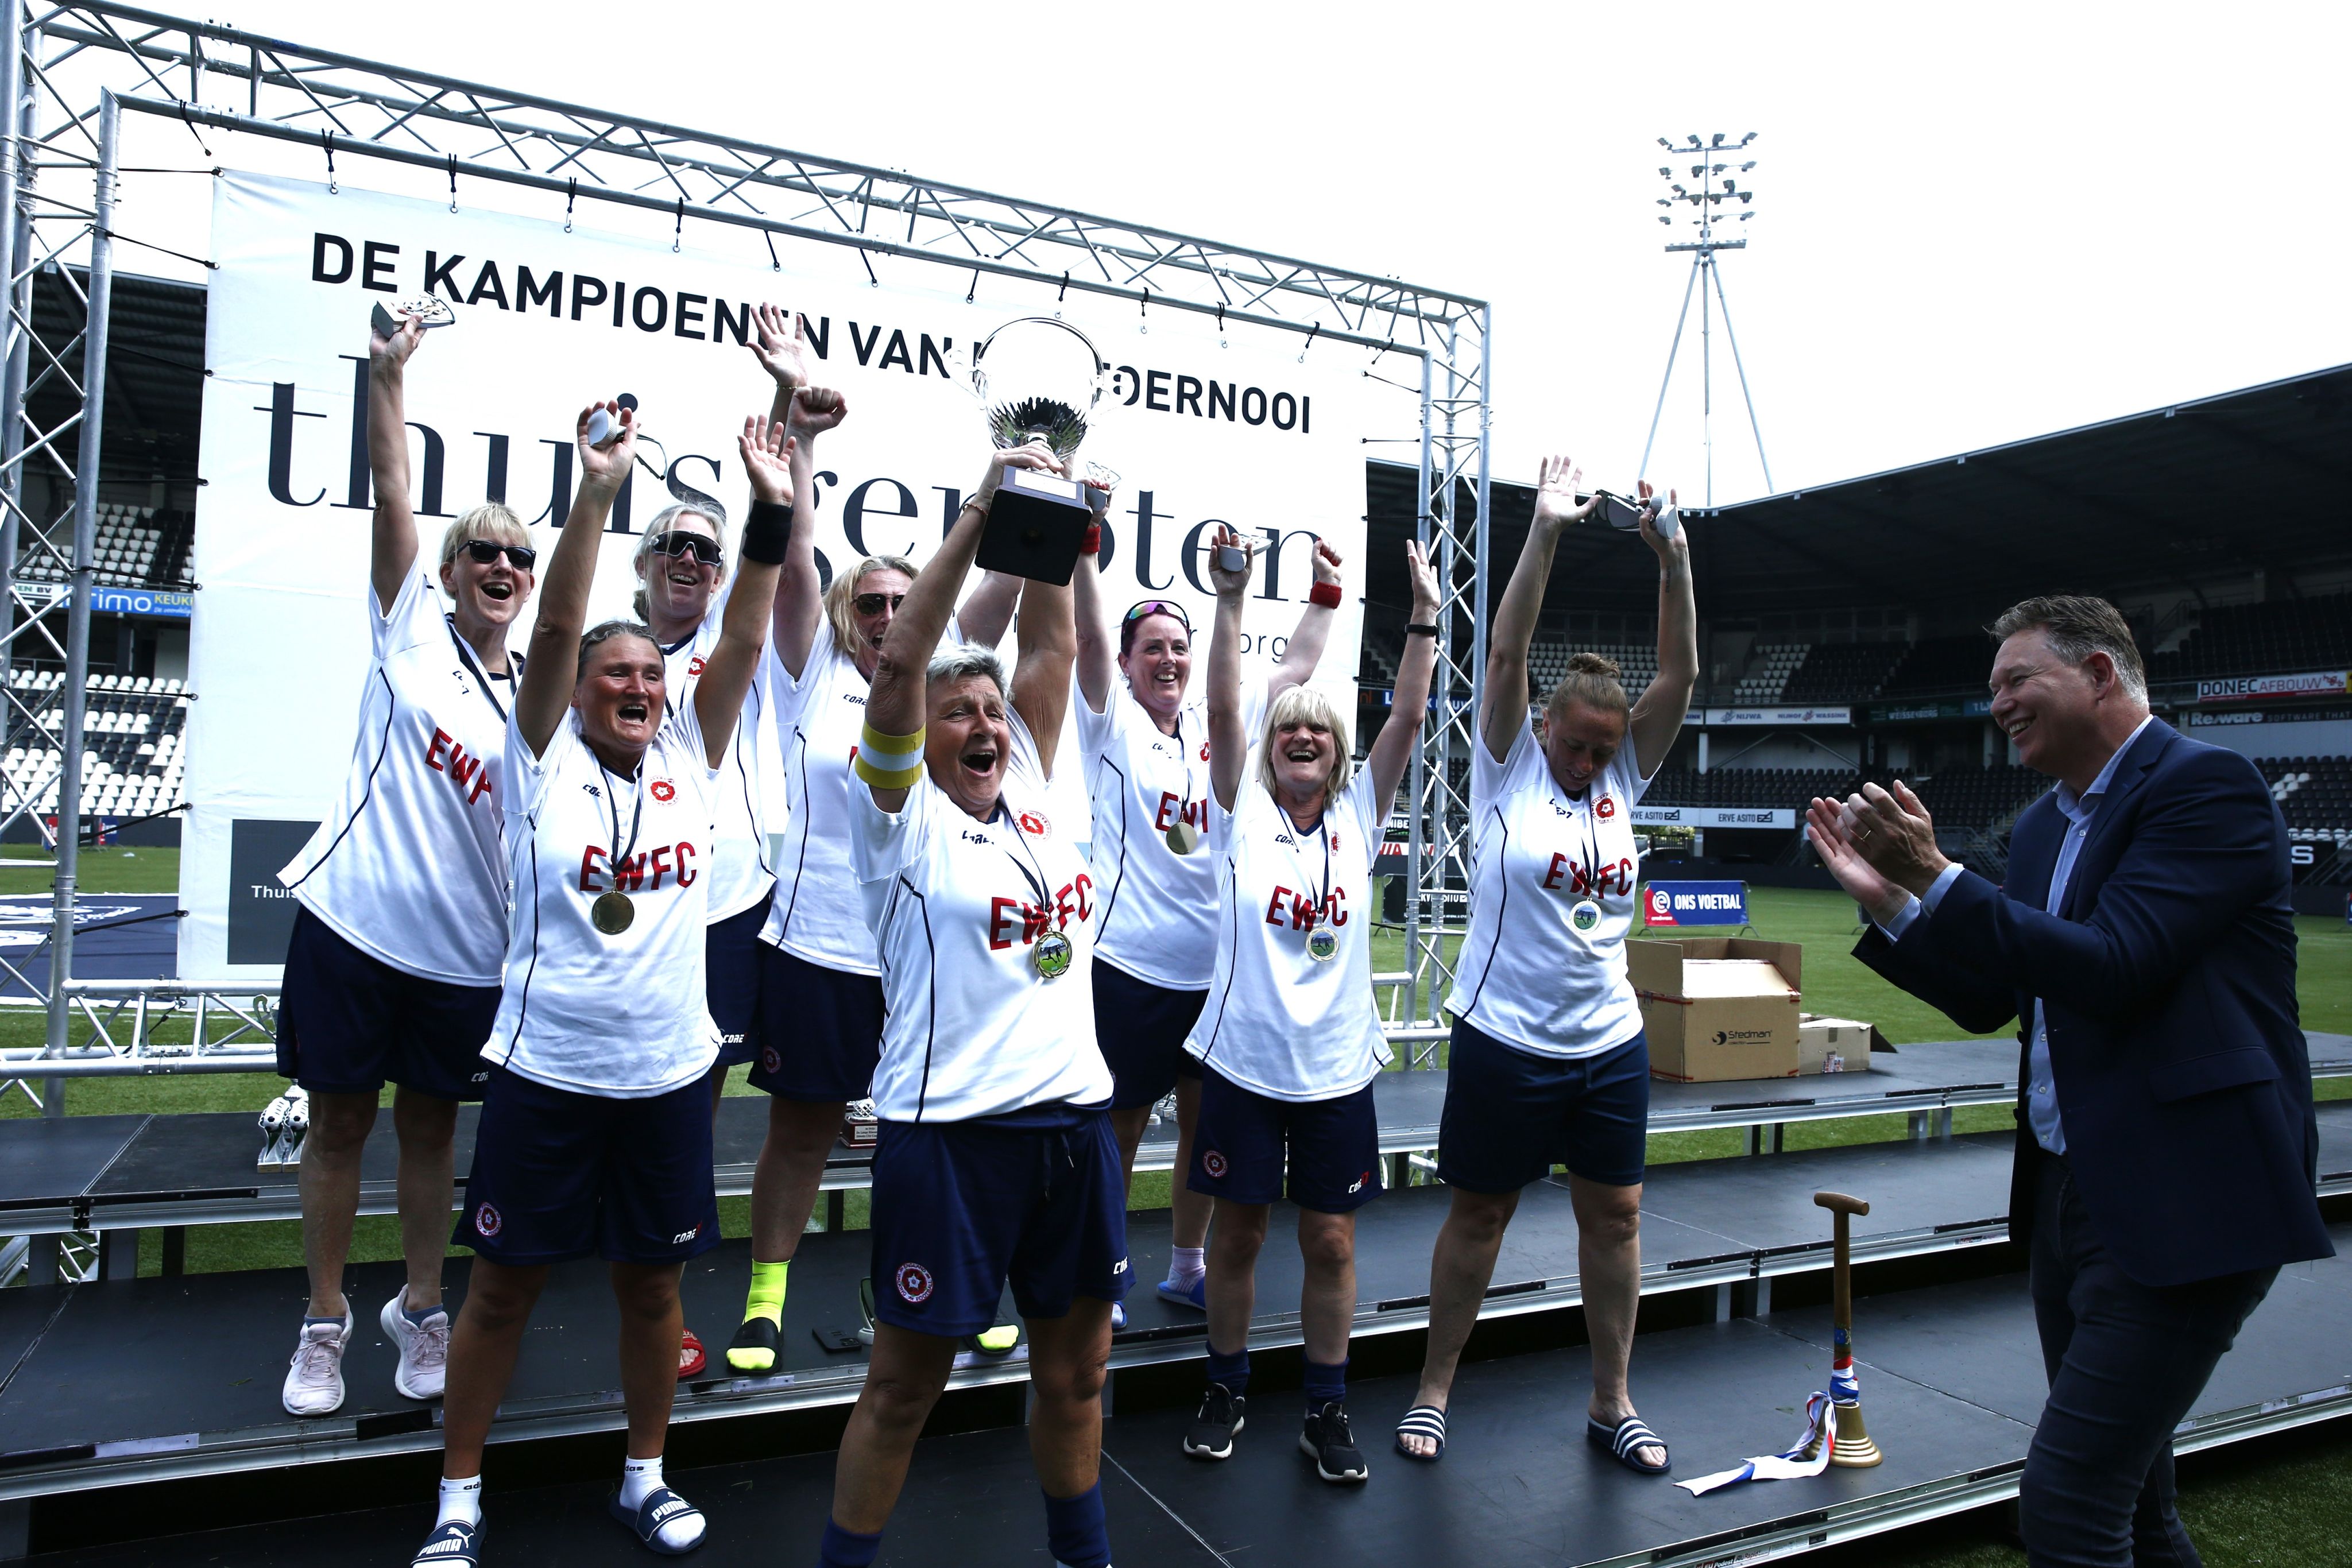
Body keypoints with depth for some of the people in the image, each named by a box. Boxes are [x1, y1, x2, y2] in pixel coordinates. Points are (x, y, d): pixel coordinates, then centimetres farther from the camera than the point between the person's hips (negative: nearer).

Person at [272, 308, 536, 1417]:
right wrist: (387, 377, -16)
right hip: (352, 918, -1)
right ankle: (323, 1324, 25)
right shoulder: (410, 627, 2)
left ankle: (421, 1313, 27)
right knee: (339, 1124, 9)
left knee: (429, 1128, 12)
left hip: (462, 951, 2)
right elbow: (391, 496, -8)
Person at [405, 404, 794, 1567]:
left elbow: (743, 640, -7)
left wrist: (772, 513, -18)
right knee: (501, 1289, 10)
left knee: (652, 1286, 14)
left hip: (669, 1072, 2)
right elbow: (556, 627, -16)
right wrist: (596, 489, -25)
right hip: (546, 1071, -2)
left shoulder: (691, 759, 4)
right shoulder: (545, 758, -2)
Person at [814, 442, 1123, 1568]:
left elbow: (1053, 650, 8)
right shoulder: (905, 818, -4)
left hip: (1075, 1113, 6)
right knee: (906, 1383, 8)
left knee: (1076, 1366, 19)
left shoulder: (1031, 796, 11)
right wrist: (976, 518, -16)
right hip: (951, 1128, -5)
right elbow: (898, 666, -15)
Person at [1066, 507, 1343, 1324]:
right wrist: (1085, 540, -26)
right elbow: (1088, 639, -17)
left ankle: (1187, 1268, 32)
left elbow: (1296, 667, 19)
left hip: (1211, 965, 5)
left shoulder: (1216, 722, 11)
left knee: (1203, 1119, 14)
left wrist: (1326, 590, 16)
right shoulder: (1110, 720, -2)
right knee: (1121, 1125, 5)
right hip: (1130, 962, -5)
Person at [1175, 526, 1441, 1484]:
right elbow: (1223, 710, -14)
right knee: (1237, 1233, 10)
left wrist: (1424, 618, -12)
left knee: (1331, 1241, 8)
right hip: (1243, 1059, -1)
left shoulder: (1358, 816, 4)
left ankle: (1327, 1411, 25)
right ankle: (1226, 1390, 30)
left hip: (1336, 1068, 2)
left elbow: (1409, 718, -4)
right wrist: (1229, 603, -22)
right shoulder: (1242, 811, -2)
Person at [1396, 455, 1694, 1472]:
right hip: (1505, 1039, -4)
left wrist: (1674, 558, -15)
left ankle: (1611, 1402, 28)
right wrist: (1545, 531, -23)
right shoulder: (1507, 770, -6)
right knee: (1480, 1213, 8)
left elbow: (1679, 675, -4)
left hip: (1609, 1043, 4)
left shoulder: (1622, 777, 4)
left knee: (1614, 1214, 11)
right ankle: (1434, 1389, 24)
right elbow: (1505, 654, -17)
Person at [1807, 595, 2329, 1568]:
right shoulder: (2043, 826, 13)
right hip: (2070, 1188, 9)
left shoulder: (2206, 785, -12)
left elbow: (2112, 969, -23)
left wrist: (1936, 878, -23)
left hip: (2181, 1197, -9)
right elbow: (1988, 999, 13)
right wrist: (1889, 901, 0)